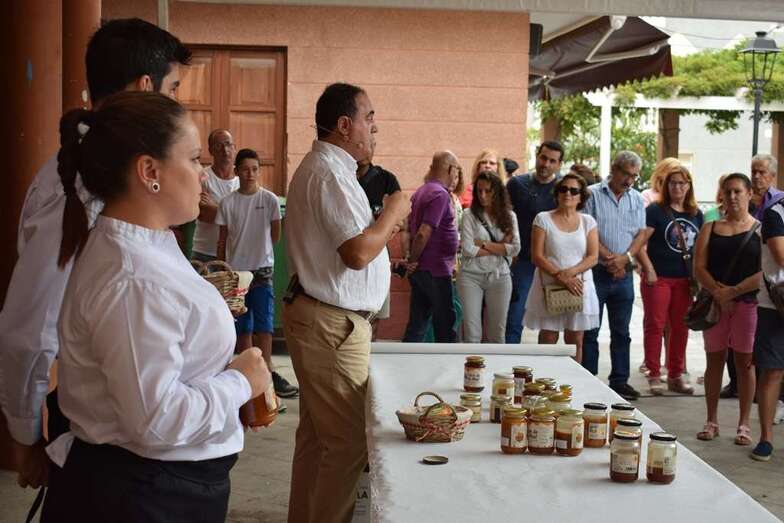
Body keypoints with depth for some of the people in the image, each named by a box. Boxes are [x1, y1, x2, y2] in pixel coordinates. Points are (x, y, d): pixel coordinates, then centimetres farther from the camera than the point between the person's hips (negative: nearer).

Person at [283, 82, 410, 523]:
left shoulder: (322, 167, 17)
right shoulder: (331, 174, -17)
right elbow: (358, 252, -25)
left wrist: (381, 229, 13)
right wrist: (393, 212, -10)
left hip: (319, 316, 11)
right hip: (333, 324, -11)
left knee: (317, 434, 18)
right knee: (349, 440, -6)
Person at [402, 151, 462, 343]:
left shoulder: (421, 191, 11)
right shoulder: (440, 194, -16)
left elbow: (411, 230, 13)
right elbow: (424, 233, -23)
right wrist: (413, 261, -11)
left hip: (420, 270, 8)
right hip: (436, 270, -8)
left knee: (417, 326, 11)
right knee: (445, 328, 2)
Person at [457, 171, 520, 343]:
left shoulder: (509, 216, 7)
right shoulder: (470, 215, -1)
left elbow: (515, 249, -5)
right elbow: (468, 249, -12)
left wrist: (484, 244, -10)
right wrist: (500, 248, -6)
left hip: (500, 277, 2)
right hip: (471, 276, -2)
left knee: (497, 333, 6)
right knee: (472, 333, -2)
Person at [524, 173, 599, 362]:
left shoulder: (588, 222, 9)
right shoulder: (543, 219, 2)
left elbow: (593, 257, 2)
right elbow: (537, 256, -5)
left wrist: (570, 272, -15)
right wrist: (560, 277, -15)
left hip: (579, 287, 2)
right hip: (549, 287, -2)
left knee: (575, 341, 5)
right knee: (548, 341, -4)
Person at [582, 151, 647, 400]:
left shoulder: (637, 199, 11)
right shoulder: (593, 194, -3)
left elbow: (641, 233, 5)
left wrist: (625, 258, -11)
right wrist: (609, 258, -14)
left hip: (624, 274, 4)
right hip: (595, 271, -4)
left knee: (621, 332, 9)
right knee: (590, 331, 1)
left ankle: (620, 381, 16)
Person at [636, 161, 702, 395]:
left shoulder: (696, 214, 11)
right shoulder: (655, 210, -5)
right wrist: (649, 270, -16)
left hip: (685, 279, 5)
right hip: (659, 278, -5)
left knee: (681, 327, 10)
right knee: (655, 325, -1)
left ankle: (676, 376, 21)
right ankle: (654, 376, 7)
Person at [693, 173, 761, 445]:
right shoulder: (710, 229, 10)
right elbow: (699, 267, 1)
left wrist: (732, 292, -14)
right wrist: (718, 293, -15)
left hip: (748, 303, -2)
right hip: (714, 303, 2)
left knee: (745, 362, 3)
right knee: (715, 360, 7)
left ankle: (743, 424, 12)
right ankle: (711, 421, 16)